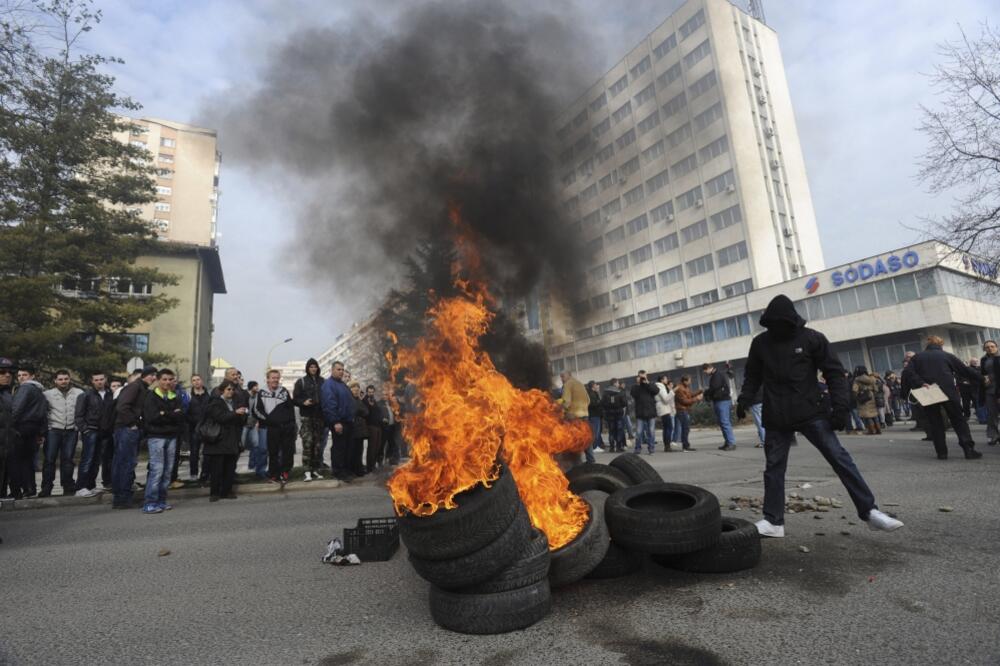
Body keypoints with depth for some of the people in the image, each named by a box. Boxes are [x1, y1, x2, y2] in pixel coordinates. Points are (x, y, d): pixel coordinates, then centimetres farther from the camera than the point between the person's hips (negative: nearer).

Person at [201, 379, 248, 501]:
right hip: (219, 441, -6)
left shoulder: (233, 402, 18)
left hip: (232, 441, 6)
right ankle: (214, 493, 8)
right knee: (217, 468, -2)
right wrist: (235, 413, -22)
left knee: (230, 468, 7)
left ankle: (226, 491, 15)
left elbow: (240, 421, 22)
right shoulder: (215, 403, -3)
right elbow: (221, 417, -18)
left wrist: (242, 415, 2)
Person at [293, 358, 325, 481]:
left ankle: (315, 469, 14)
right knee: (307, 442, -11)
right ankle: (307, 471, -7)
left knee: (317, 443, 6)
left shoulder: (322, 381, 10)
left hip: (319, 415, 3)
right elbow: (295, 398, 0)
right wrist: (303, 402, -18)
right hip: (306, 416, -3)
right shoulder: (301, 381, 3)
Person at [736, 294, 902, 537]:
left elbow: (834, 372, -2)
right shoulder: (760, 343, 3)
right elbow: (753, 376, 14)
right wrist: (745, 399, 0)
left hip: (811, 412, -2)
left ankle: (870, 511, 9)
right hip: (776, 418, 2)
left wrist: (840, 406, -11)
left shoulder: (812, 339, -4)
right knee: (774, 467, 5)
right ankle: (773, 521, 13)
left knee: (839, 458, -3)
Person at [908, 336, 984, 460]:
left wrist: (921, 383, -11)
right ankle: (968, 449, 0)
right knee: (958, 421, 8)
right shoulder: (947, 356, 7)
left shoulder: (916, 358, 10)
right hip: (949, 392, -1)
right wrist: (982, 379, 20)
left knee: (935, 424, 7)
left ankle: (941, 452, 6)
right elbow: (965, 370, 10)